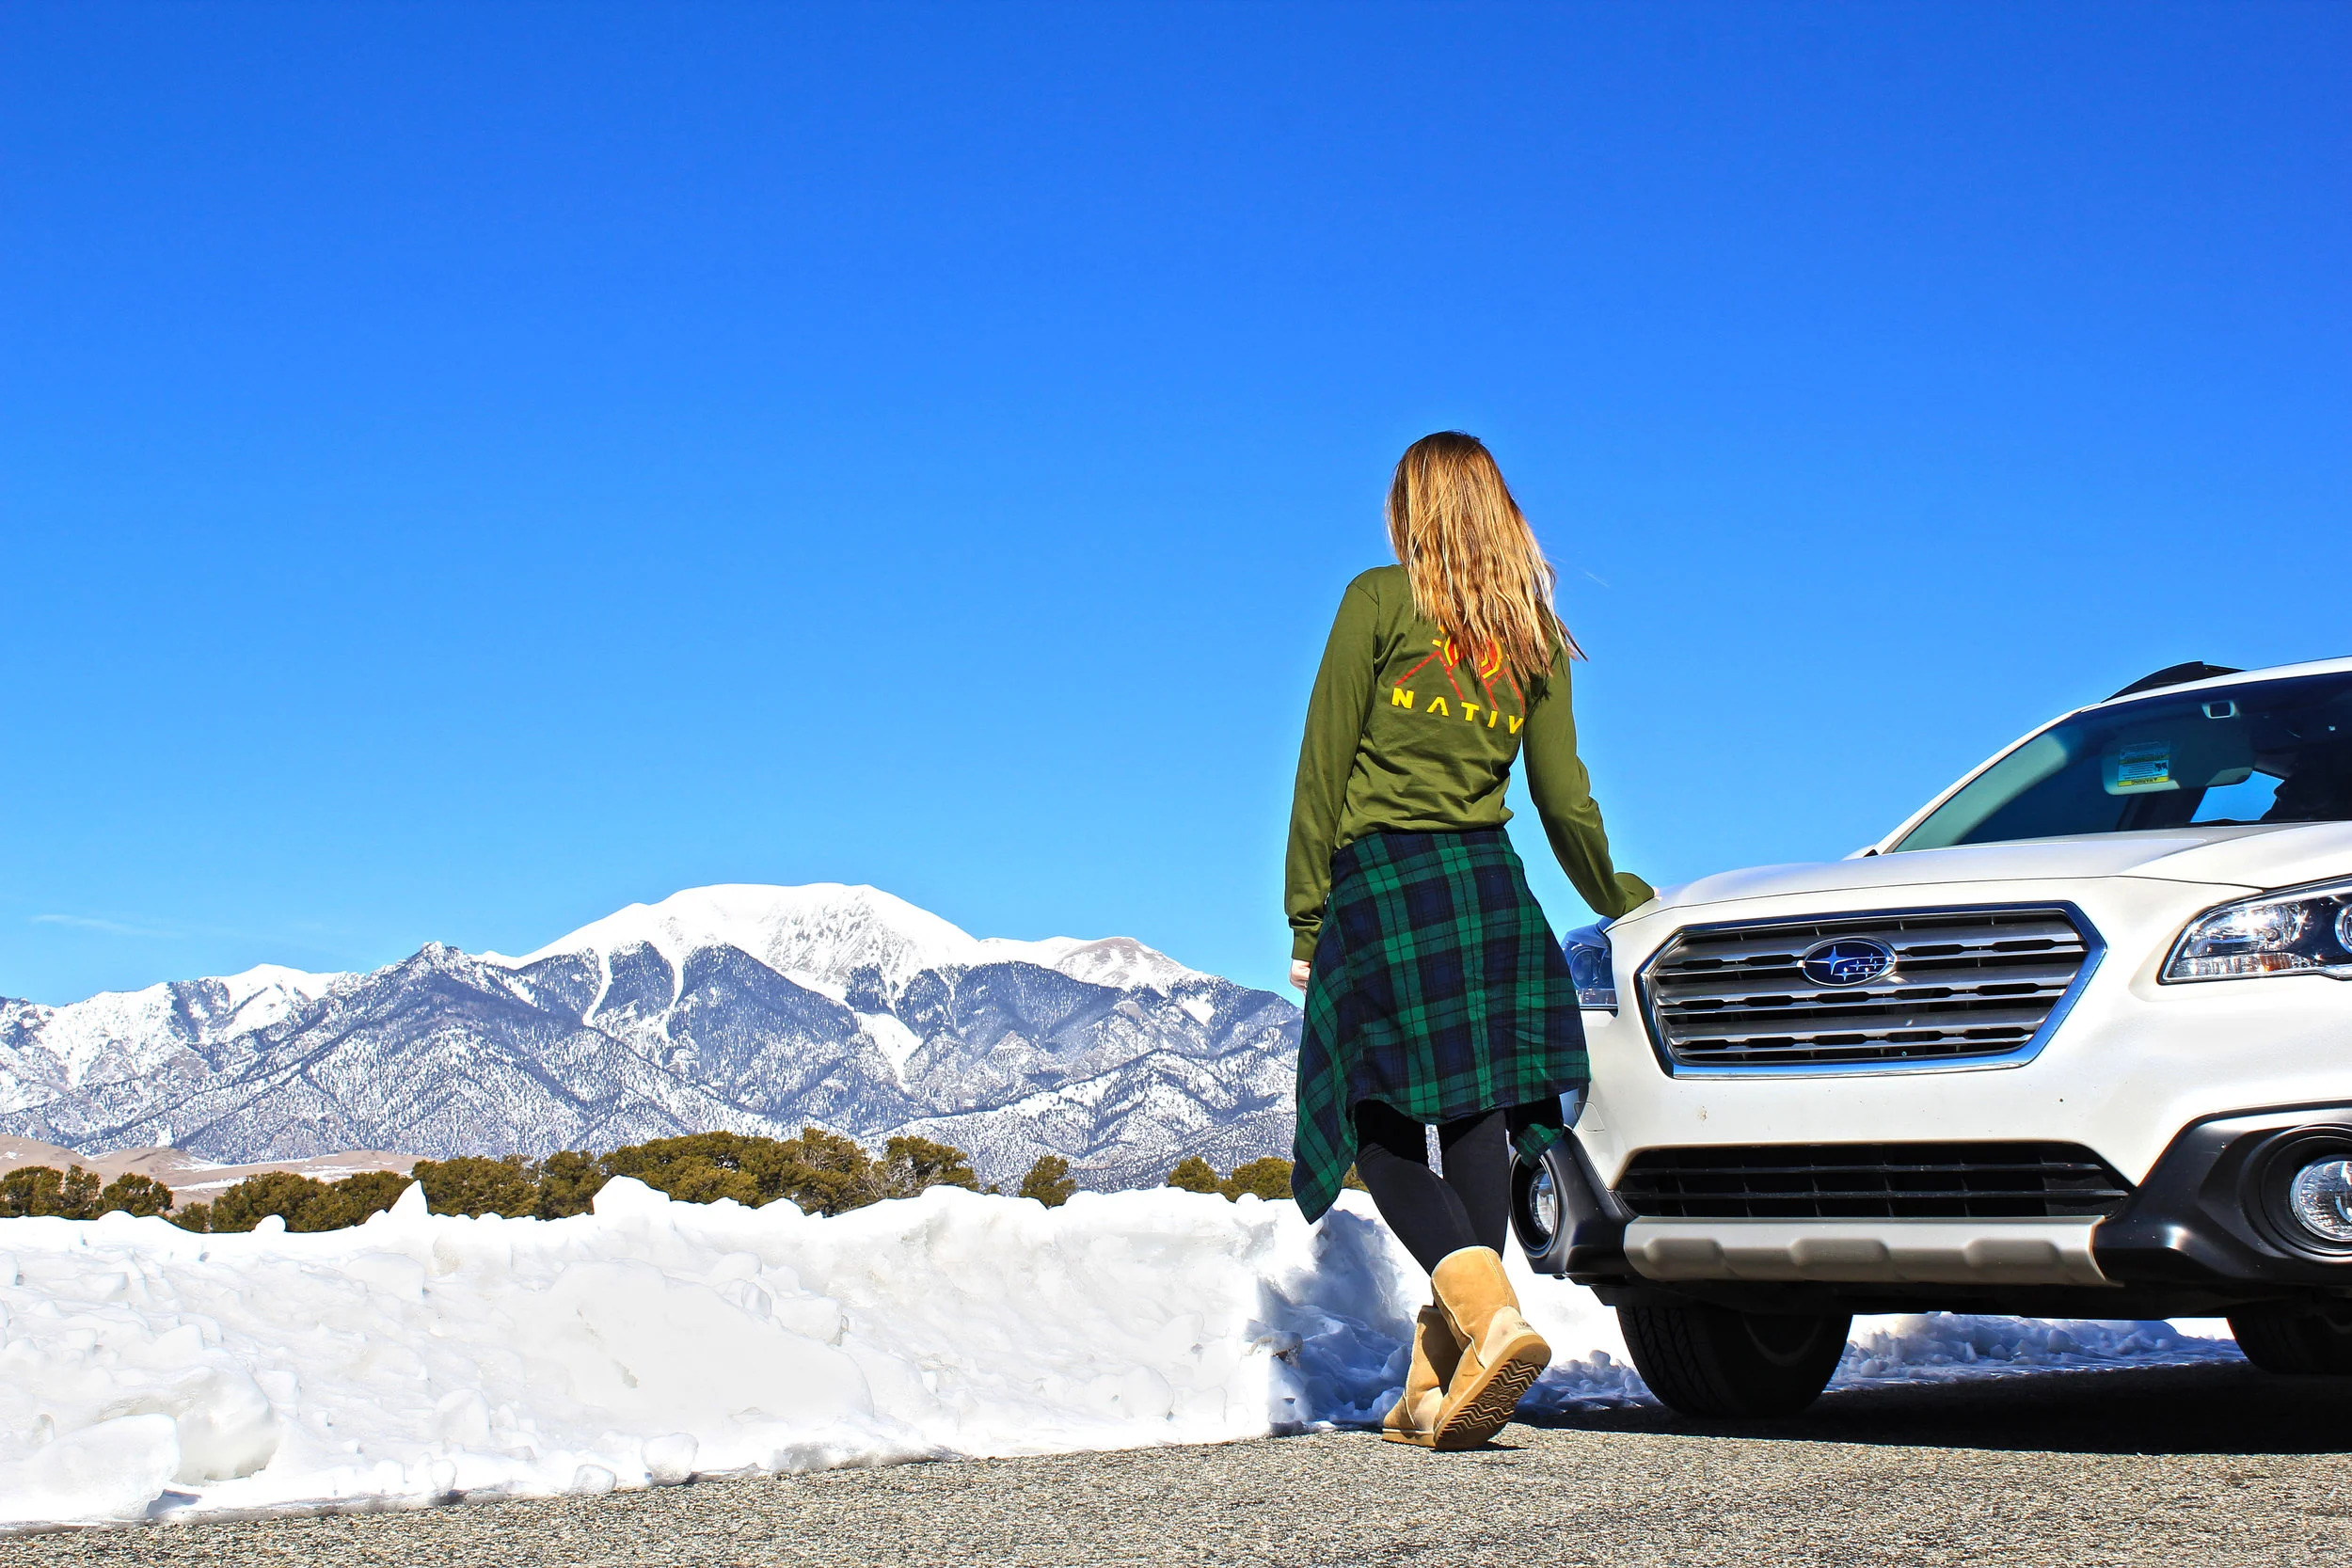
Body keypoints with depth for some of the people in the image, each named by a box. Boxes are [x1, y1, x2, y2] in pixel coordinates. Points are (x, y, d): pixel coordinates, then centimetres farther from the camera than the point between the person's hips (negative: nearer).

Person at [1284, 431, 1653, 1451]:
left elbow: (1323, 766, -3)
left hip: (1379, 877, -4)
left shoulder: (1378, 602, 0)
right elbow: (1565, 800, 12)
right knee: (1476, 1117, 2)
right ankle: (1443, 1378, -3)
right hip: (1490, 882, 5)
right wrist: (1618, 899, 29)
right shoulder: (1536, 638, 13)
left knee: (1384, 1124, -2)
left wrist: (1305, 918, 0)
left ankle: (1487, 1309, -25)